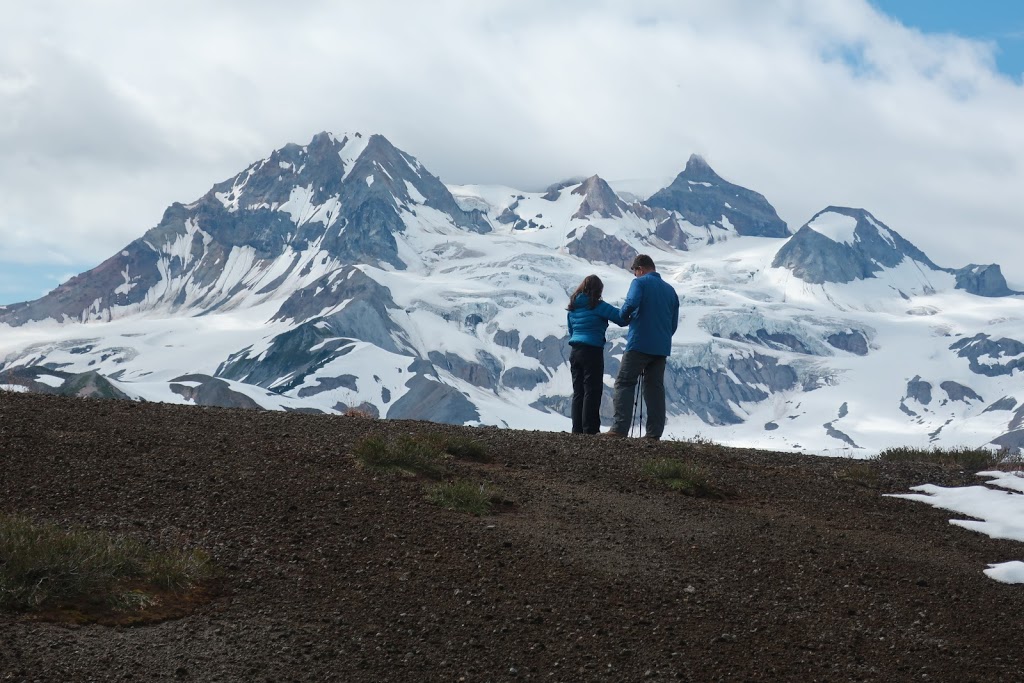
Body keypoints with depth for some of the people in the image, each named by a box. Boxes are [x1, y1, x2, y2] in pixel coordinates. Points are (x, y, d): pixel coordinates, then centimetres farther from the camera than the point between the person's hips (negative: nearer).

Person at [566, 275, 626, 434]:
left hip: (575, 352, 7)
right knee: (592, 391, -4)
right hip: (592, 351, -7)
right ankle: (590, 429, -6)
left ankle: (577, 429, 8)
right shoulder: (597, 306, -10)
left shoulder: (572, 308, 11)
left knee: (578, 391, 10)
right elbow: (621, 317, -14)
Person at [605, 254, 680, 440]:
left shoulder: (640, 282, -2)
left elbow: (631, 303, -21)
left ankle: (619, 428, -16)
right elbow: (674, 323, 18)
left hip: (639, 344, -6)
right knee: (655, 388, 8)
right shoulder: (670, 290, 16)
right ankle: (654, 433, 3)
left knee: (624, 384, -4)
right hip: (662, 348, 6)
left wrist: (624, 316, -2)